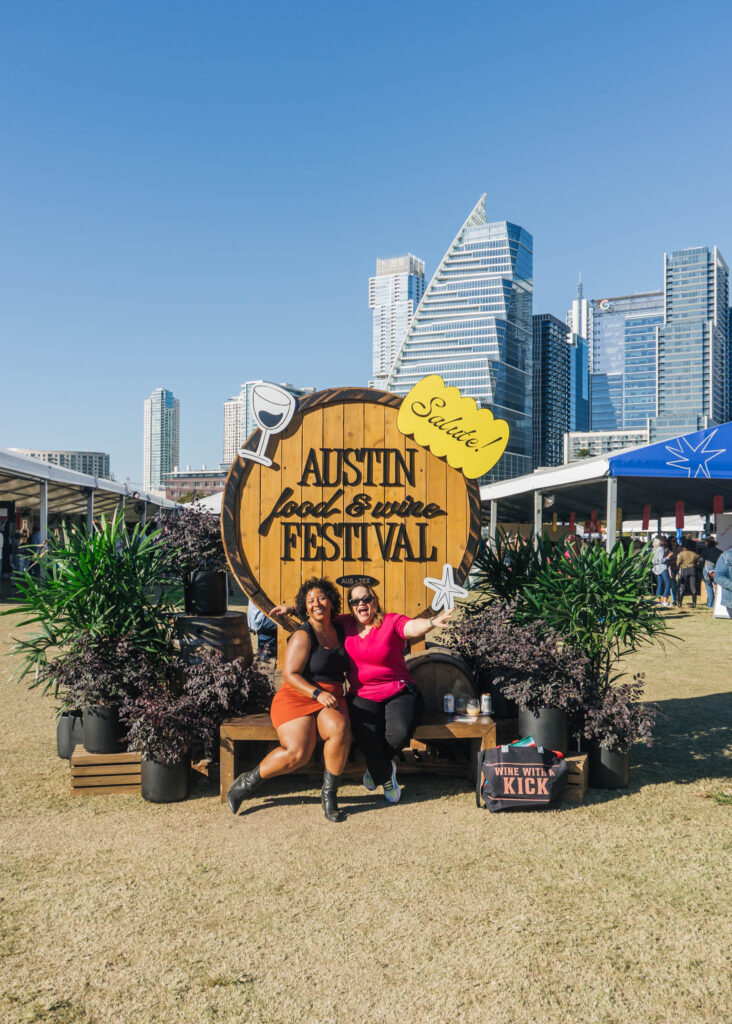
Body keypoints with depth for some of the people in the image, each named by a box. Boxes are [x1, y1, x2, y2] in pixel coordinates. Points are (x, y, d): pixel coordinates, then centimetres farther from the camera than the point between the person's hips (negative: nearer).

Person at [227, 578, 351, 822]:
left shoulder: (340, 630, 11)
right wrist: (318, 694, -23)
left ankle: (329, 793, -13)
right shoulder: (302, 636, -5)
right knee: (297, 752, -28)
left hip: (331, 701, 4)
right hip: (297, 698, -4)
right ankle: (248, 782, -2)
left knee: (339, 729, -31)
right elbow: (289, 675, -10)